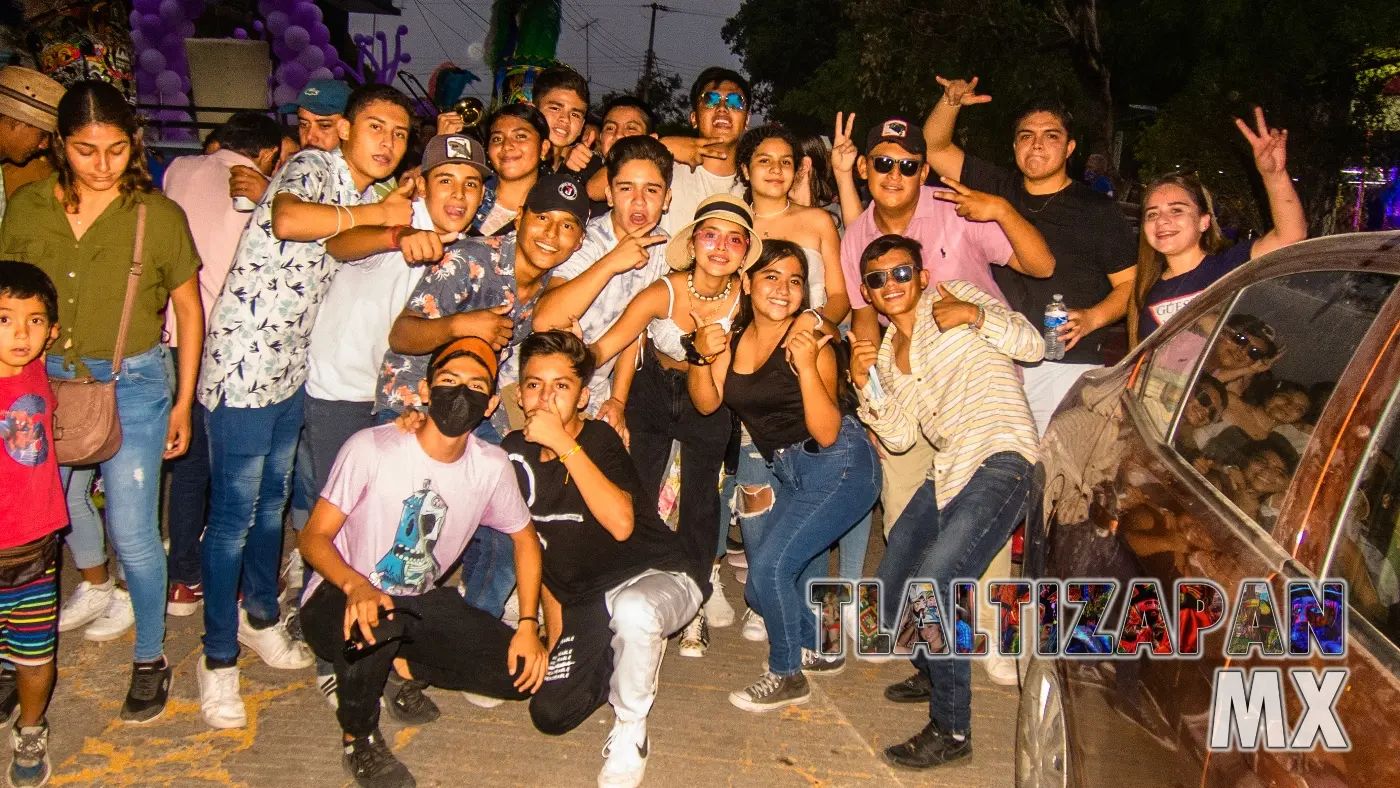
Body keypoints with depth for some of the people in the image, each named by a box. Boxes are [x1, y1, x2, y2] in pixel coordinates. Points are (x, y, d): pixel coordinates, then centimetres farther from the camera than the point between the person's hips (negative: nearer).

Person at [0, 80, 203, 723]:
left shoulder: (158, 215, -10)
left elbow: (188, 309, -1)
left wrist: (183, 401, 0)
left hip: (131, 385, -4)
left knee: (133, 531, -2)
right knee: (60, 497, 25)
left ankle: (151, 658, 20)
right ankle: (97, 587, 57)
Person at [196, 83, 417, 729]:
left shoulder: (367, 196, 14)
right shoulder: (313, 166, -15)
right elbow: (289, 220, -36)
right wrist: (377, 213, -28)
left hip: (293, 366, 9)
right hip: (243, 364, -8)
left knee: (273, 497, 21)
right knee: (233, 515, 0)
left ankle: (260, 616, 39)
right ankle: (218, 658, 13)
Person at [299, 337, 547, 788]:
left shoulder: (492, 466, -7)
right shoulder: (372, 448, -19)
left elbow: (524, 537, 7)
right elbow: (314, 537, -18)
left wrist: (528, 624, -4)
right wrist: (356, 586, -39)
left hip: (419, 605, 4)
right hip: (341, 599, -4)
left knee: (522, 670, -11)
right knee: (376, 624, -40)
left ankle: (403, 668, 12)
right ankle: (358, 738, -8)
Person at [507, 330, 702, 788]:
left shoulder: (600, 439, -16)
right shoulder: (516, 452, -1)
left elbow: (621, 523, -36)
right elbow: (538, 547, 10)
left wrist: (565, 444, -35)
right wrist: (554, 636, 10)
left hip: (657, 578, -5)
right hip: (582, 601, 6)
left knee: (632, 611, -40)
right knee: (550, 716, -7)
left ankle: (629, 732, -12)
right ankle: (623, 658, 23)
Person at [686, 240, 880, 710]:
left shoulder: (808, 333, -15)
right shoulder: (736, 334, 5)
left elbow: (826, 433, -21)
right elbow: (708, 403, -3)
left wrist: (807, 366, -32)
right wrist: (702, 357, -19)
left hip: (839, 465, -8)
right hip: (790, 474, 8)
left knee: (770, 566, -16)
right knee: (761, 587, 12)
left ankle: (789, 676, 5)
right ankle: (818, 651, 35)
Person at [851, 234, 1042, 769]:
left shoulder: (952, 298, 3)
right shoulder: (886, 352, 20)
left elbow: (1032, 345, -6)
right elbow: (898, 436, 9)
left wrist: (974, 314, -18)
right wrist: (865, 382, -3)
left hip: (1001, 458, -8)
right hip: (949, 473, 8)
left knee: (928, 590, -20)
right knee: (889, 595, 11)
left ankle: (950, 730, -5)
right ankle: (934, 670, 39)